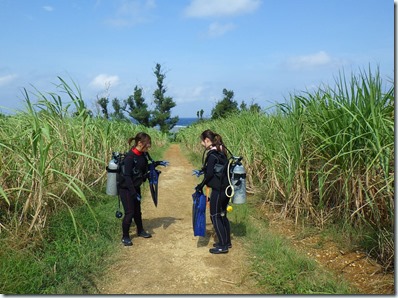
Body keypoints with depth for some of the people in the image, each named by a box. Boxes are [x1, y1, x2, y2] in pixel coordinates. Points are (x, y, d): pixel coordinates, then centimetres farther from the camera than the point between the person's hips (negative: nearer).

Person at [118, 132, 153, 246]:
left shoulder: (143, 155, -2)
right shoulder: (130, 157, -26)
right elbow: (127, 176, -25)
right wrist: (134, 193, -23)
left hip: (136, 187, 7)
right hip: (126, 189, -7)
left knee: (137, 210, 20)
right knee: (129, 213, -3)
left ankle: (140, 231, 40)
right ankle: (125, 237, 15)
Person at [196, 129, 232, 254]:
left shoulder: (212, 154, -17)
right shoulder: (221, 152, 11)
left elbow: (210, 174, -17)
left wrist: (201, 185, -6)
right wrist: (203, 171, 19)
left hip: (218, 190, -9)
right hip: (226, 188, 9)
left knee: (215, 216, 1)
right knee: (222, 215, 19)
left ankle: (222, 246, 7)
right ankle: (227, 242, 28)